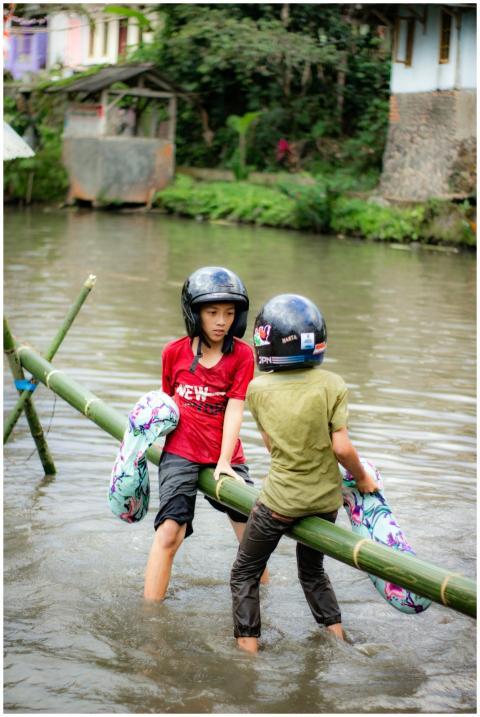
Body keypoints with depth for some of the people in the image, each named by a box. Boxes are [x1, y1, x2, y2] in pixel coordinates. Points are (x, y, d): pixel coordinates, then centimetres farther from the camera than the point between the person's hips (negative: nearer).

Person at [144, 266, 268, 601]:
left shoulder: (242, 354, -4)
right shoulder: (174, 352, 0)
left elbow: (234, 410, -10)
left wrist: (224, 463, -15)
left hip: (226, 457, 1)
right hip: (180, 453, -1)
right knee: (169, 533, -14)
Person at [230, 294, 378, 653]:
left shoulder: (258, 389, -11)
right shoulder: (332, 384, -13)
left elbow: (270, 443, 0)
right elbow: (342, 447, -14)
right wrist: (363, 479, 3)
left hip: (280, 499, -2)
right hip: (326, 498, 3)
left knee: (245, 575, 14)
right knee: (313, 570, 26)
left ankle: (248, 651, 8)